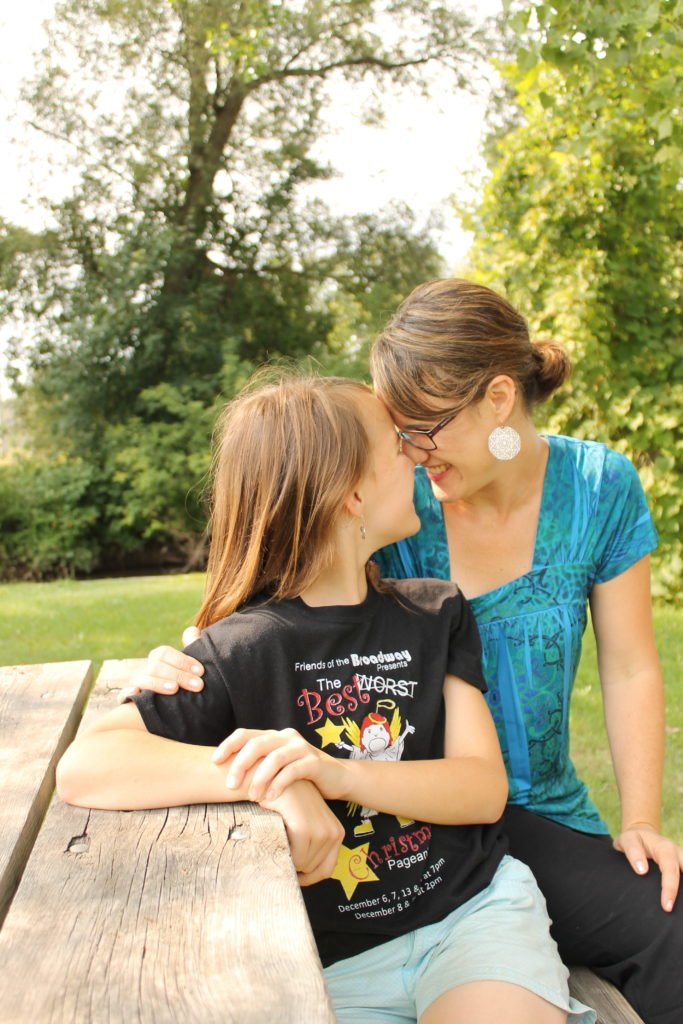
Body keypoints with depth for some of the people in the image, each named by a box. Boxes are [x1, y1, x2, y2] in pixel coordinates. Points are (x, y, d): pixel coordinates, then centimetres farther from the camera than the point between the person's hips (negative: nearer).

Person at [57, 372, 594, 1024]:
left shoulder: (437, 614, 4)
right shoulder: (243, 651, -10)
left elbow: (486, 787, -5)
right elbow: (83, 767, -20)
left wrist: (339, 774, -23)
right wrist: (271, 784, -33)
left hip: (473, 906, 2)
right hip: (340, 960, -1)